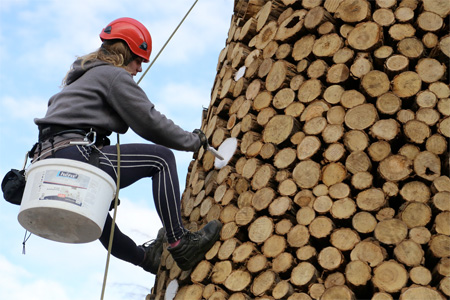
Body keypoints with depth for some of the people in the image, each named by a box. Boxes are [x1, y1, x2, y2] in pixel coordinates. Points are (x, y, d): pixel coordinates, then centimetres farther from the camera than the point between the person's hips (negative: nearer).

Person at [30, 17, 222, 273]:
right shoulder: (114, 75, 0)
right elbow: (150, 122, -4)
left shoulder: (81, 76, 28)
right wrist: (193, 141, 8)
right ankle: (179, 242, -9)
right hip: (73, 156, -10)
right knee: (161, 158, -5)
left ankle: (147, 257, 44)